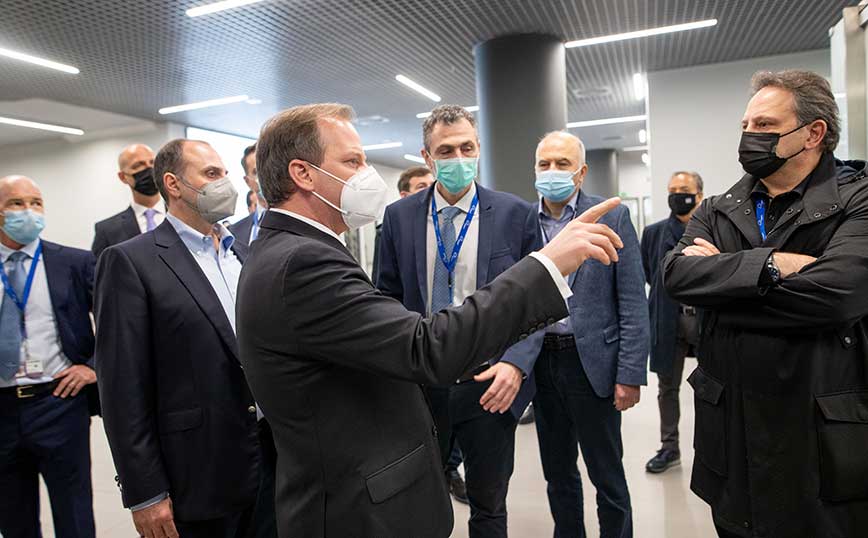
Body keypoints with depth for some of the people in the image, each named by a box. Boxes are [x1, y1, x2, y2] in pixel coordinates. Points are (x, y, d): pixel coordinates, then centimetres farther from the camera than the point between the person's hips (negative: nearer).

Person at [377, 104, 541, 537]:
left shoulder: (514, 212, -5)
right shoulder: (399, 215, 0)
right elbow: (388, 298, 5)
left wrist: (516, 362, -16)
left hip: (491, 384, -1)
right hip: (420, 383, 1)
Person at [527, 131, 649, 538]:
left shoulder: (613, 217, -4)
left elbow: (633, 304, -6)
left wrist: (630, 374, -10)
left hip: (591, 362, -3)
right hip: (539, 362, 3)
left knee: (607, 476, 11)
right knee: (557, 473, 18)